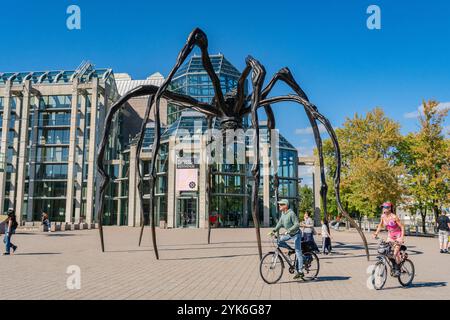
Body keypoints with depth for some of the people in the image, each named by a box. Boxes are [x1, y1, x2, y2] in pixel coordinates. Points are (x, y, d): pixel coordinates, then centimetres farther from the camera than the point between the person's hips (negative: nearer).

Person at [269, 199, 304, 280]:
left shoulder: (291, 213, -22)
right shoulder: (283, 214, 4)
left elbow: (297, 224, -26)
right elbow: (280, 223, 6)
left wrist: (288, 231, -33)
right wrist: (274, 230, -8)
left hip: (296, 234, -8)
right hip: (289, 234, 9)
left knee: (298, 252, -7)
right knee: (279, 241, -5)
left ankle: (300, 271, -3)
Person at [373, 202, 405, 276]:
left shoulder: (394, 217, -24)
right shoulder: (383, 216, -7)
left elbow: (402, 227, -19)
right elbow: (380, 225, 10)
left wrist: (402, 238, -27)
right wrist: (376, 233, -1)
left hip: (398, 235, -6)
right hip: (390, 235, 6)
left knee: (395, 253, -12)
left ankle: (398, 270, 6)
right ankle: (393, 267, 18)